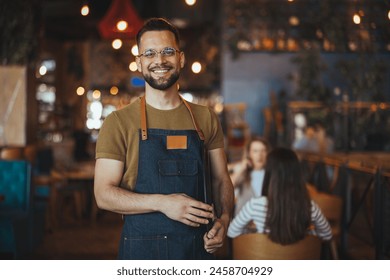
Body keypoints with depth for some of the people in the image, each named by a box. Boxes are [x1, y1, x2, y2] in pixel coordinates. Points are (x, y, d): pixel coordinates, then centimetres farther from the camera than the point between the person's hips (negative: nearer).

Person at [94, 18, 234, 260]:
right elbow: (104, 194, -8)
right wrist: (162, 203, -20)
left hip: (198, 248, 3)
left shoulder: (206, 119, 6)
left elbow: (222, 180, 11)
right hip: (142, 248, -3)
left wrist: (224, 218, -9)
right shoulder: (118, 122, -4)